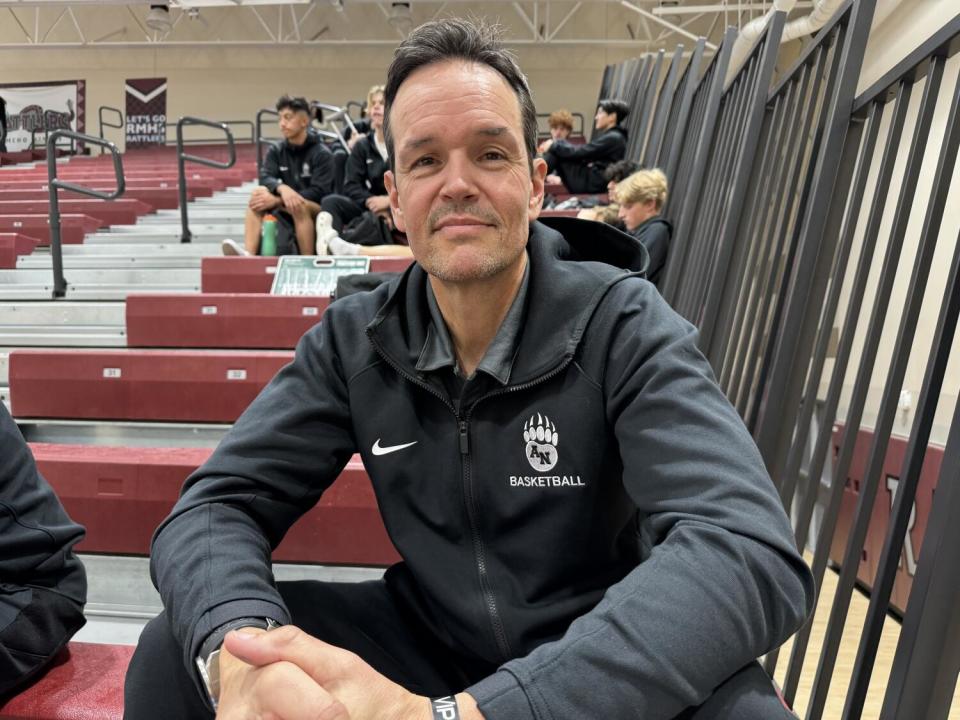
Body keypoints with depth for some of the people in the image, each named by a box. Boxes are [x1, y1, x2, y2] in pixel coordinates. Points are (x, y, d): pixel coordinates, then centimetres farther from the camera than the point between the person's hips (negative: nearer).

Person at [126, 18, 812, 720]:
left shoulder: (621, 325, -19)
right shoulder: (355, 339, -7)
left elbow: (751, 553, -33)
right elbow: (215, 505, -10)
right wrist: (241, 648, -36)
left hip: (607, 664, -2)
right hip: (426, 637, 3)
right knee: (175, 652, -15)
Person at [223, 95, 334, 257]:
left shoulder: (322, 154, -9)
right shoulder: (276, 150, 5)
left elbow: (319, 192, -20)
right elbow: (265, 178, -11)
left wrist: (276, 201, -26)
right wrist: (282, 188, -36)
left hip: (317, 210, -5)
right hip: (288, 209, 5)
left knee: (298, 206, -37)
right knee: (258, 194, -21)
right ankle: (249, 254, -35)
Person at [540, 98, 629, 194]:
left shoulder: (613, 138, -14)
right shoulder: (610, 136, 17)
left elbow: (580, 153, -17)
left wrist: (554, 145, -6)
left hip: (593, 184, -10)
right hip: (592, 181, 10)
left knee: (557, 149, -12)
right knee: (557, 149, 8)